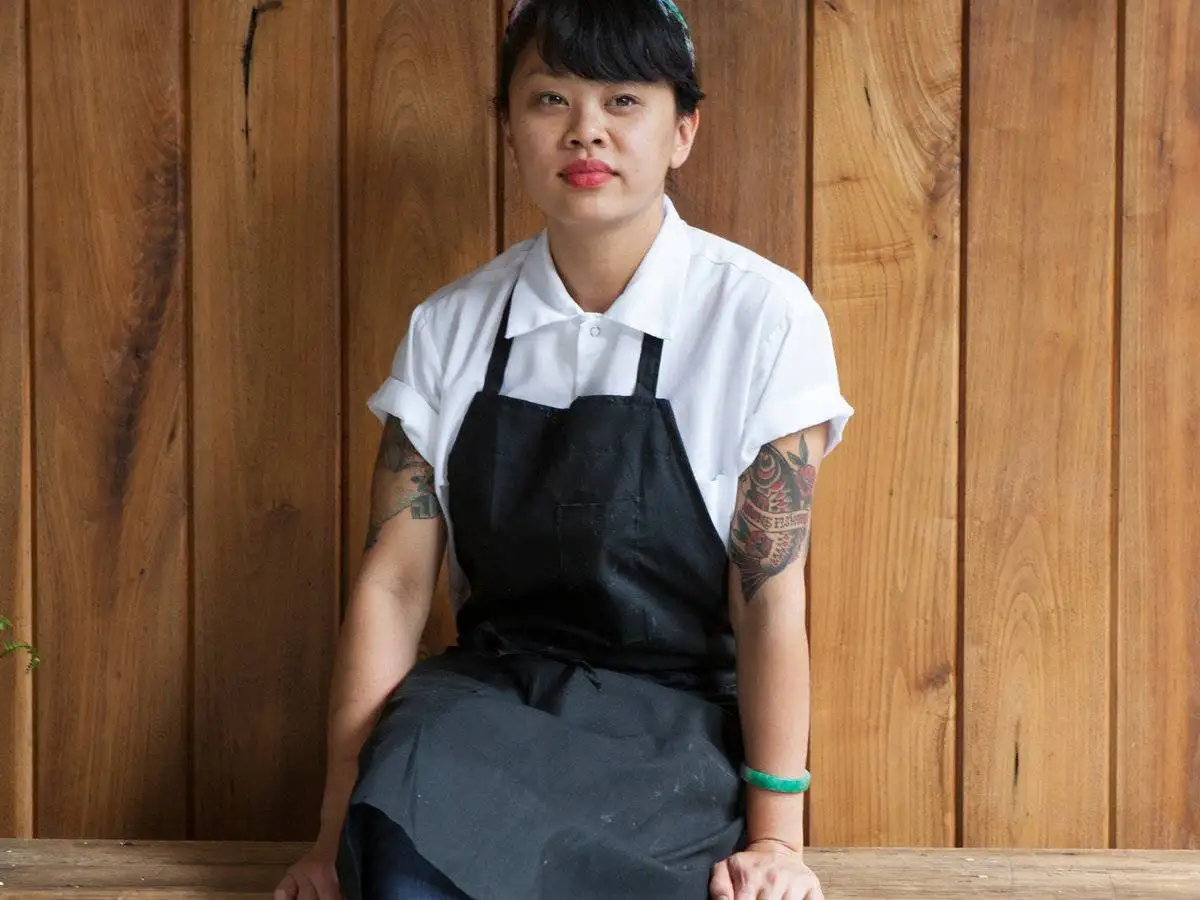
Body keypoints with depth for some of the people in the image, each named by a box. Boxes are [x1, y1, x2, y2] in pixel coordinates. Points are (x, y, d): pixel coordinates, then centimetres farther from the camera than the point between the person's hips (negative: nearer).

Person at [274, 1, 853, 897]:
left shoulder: (762, 316, -6)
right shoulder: (450, 328, 3)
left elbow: (771, 595, -8)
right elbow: (394, 580, -3)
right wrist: (340, 826, -9)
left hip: (676, 724, -3)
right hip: (490, 696, 3)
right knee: (405, 802, -30)